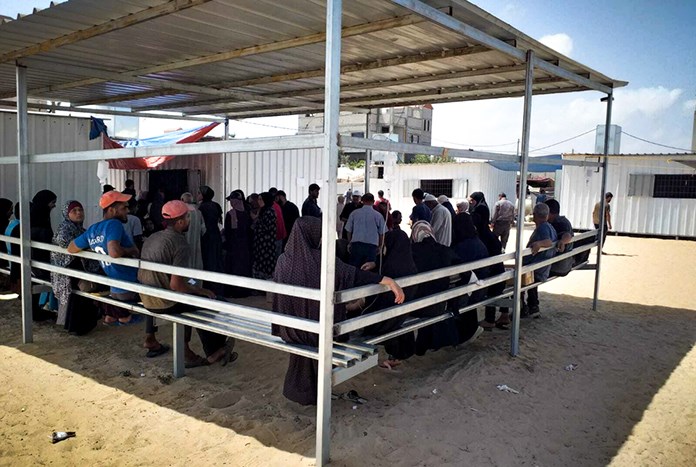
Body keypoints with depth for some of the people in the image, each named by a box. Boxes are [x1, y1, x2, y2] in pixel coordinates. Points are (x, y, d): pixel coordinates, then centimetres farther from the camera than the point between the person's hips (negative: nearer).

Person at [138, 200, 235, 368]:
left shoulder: (153, 237, 7)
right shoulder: (180, 244, -19)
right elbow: (176, 284, -25)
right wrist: (200, 290, -8)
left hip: (147, 299, 8)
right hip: (166, 303, -8)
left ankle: (186, 352, 27)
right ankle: (215, 352, 25)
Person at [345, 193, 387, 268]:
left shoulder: (354, 213, 3)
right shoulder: (378, 216, 0)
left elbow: (349, 230, 9)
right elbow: (381, 234, 3)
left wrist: (349, 243, 21)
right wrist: (380, 246, 15)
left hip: (356, 244, 1)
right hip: (372, 245, -1)